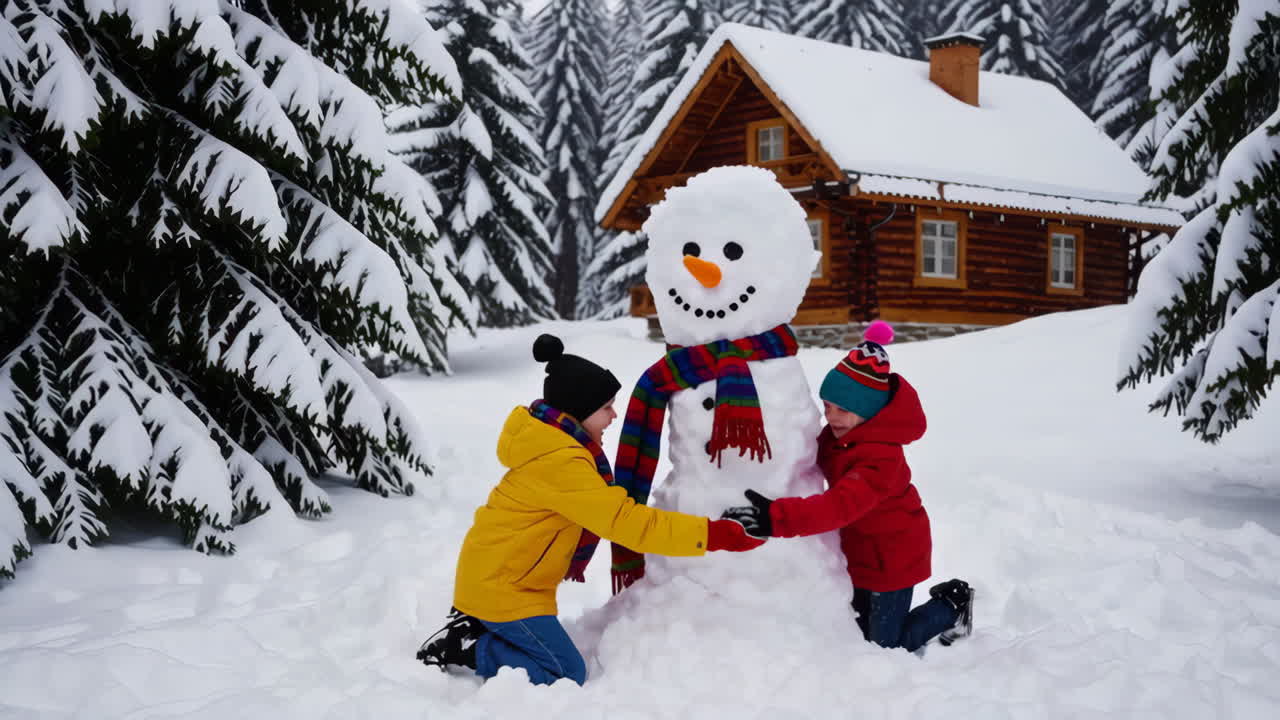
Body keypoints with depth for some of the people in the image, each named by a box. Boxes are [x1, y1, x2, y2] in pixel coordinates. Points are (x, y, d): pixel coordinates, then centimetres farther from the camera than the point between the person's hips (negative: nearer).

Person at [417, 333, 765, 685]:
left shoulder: (552, 440, 4)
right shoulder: (561, 463, -28)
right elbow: (625, 522, -31)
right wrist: (712, 534, -32)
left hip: (497, 576, 10)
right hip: (501, 587, -10)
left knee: (554, 657, 18)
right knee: (566, 676, -7)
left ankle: (472, 625, 15)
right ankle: (461, 650, -4)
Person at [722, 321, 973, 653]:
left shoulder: (880, 458, -37)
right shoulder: (837, 434, -8)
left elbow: (842, 504, -51)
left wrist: (777, 518, -63)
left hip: (891, 557, -9)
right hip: (859, 552, 9)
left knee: (885, 647, 5)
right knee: (859, 635, 19)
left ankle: (952, 606, 26)